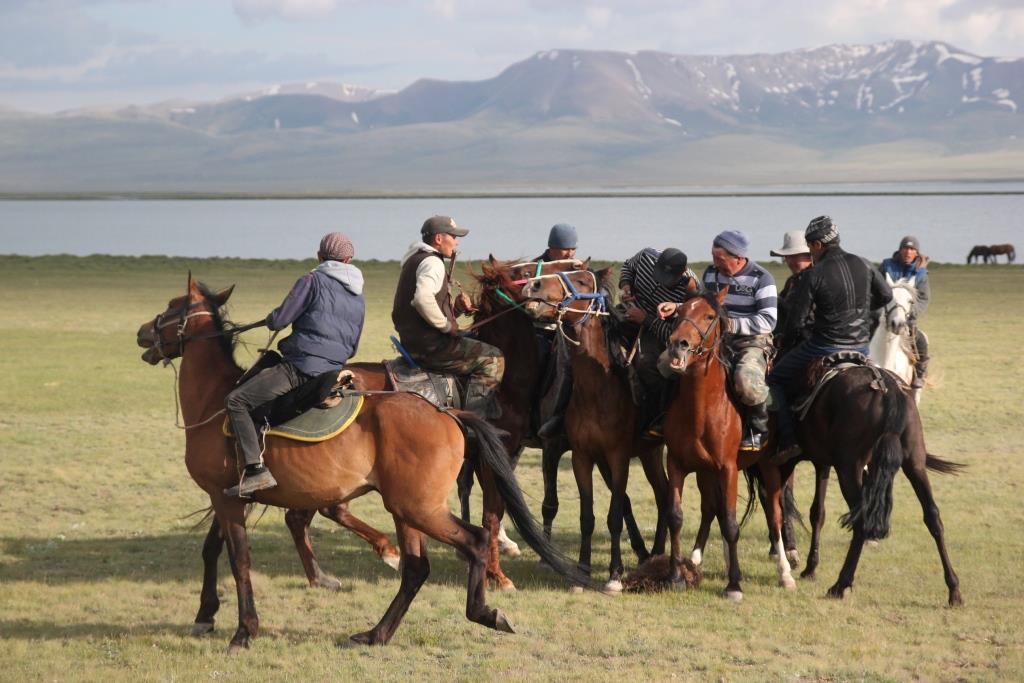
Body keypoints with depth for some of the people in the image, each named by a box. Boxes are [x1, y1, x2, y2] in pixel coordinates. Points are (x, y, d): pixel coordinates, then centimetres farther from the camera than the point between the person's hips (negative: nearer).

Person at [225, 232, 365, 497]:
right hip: (334, 372, 8)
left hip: (301, 368, -8)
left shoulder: (313, 280, -5)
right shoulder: (358, 298, 17)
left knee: (235, 401, -10)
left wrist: (271, 319, 15)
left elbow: (279, 320, -8)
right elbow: (353, 348, 22)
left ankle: (256, 469, -24)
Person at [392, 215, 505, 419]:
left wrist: (455, 306, 6)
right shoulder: (432, 262, -14)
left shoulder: (416, 260, 21)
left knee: (479, 346, 27)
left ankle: (491, 414, 26)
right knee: (492, 359, -7)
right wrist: (447, 325, -21)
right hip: (430, 346, -11)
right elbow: (422, 299, -34)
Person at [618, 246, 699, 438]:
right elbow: (628, 266, 9)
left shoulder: (688, 291, -29)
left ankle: (661, 420, -16)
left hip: (657, 330, -5)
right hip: (629, 313, 5)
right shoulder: (647, 256, -16)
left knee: (647, 365, -31)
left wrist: (646, 319, -30)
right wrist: (624, 286, -11)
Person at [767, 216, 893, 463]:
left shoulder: (814, 275, -15)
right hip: (861, 347, 5)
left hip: (824, 347, -5)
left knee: (775, 380, 11)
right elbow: (886, 295, 15)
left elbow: (795, 319, -10)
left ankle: (788, 440, -2)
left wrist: (785, 335, 12)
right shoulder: (863, 266, 1)